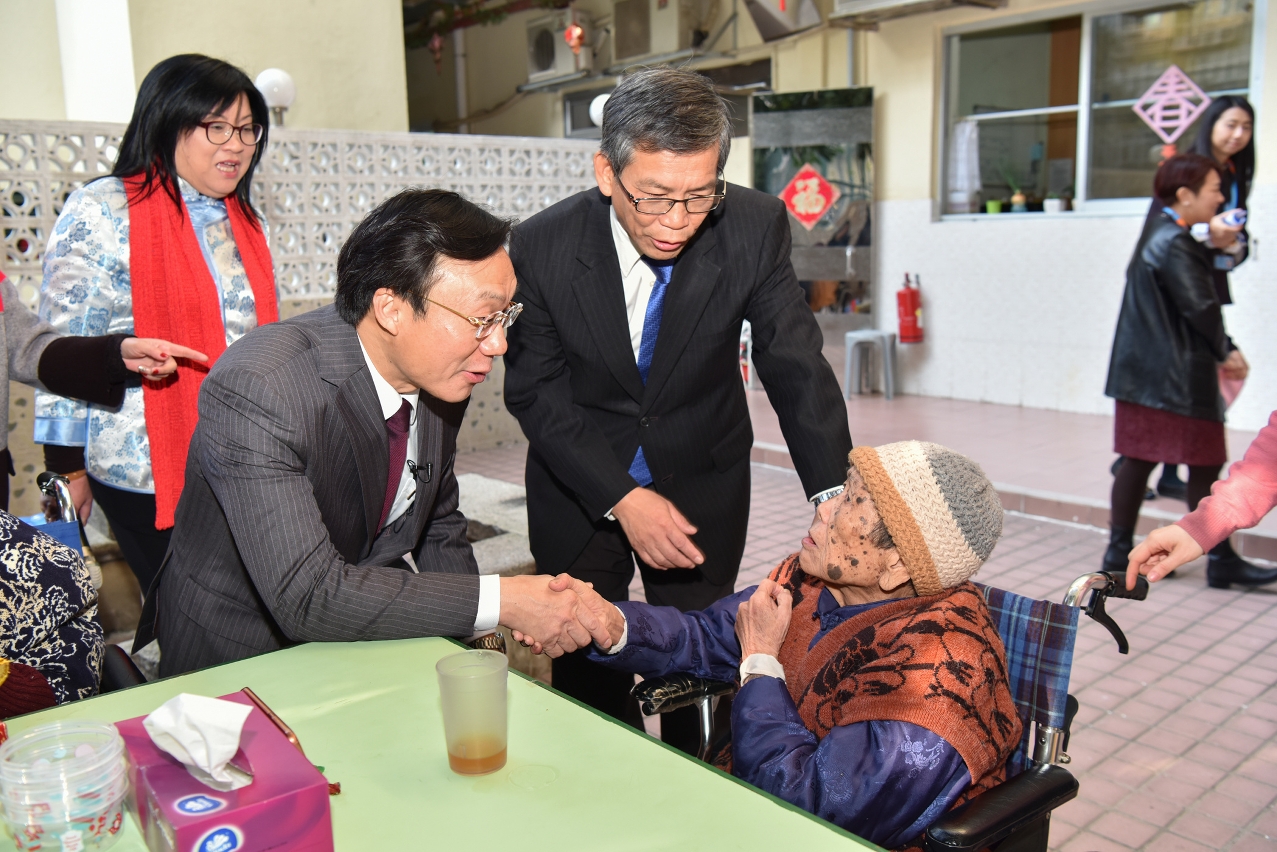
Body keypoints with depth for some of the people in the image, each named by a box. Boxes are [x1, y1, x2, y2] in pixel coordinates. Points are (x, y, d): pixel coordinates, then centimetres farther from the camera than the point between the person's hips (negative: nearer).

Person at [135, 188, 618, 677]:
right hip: (241, 659, -5)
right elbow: (310, 596, -32)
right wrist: (499, 601, -30)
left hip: (370, 643, 5)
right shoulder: (256, 392, -28)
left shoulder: (439, 373, -7)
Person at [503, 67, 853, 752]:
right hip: (581, 489, 0)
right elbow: (534, 391, -14)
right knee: (586, 671, 13)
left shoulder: (755, 227, -19)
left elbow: (796, 367, -16)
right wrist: (622, 498, -23)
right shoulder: (541, 247, -20)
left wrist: (835, 498, -30)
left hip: (703, 486, 0)